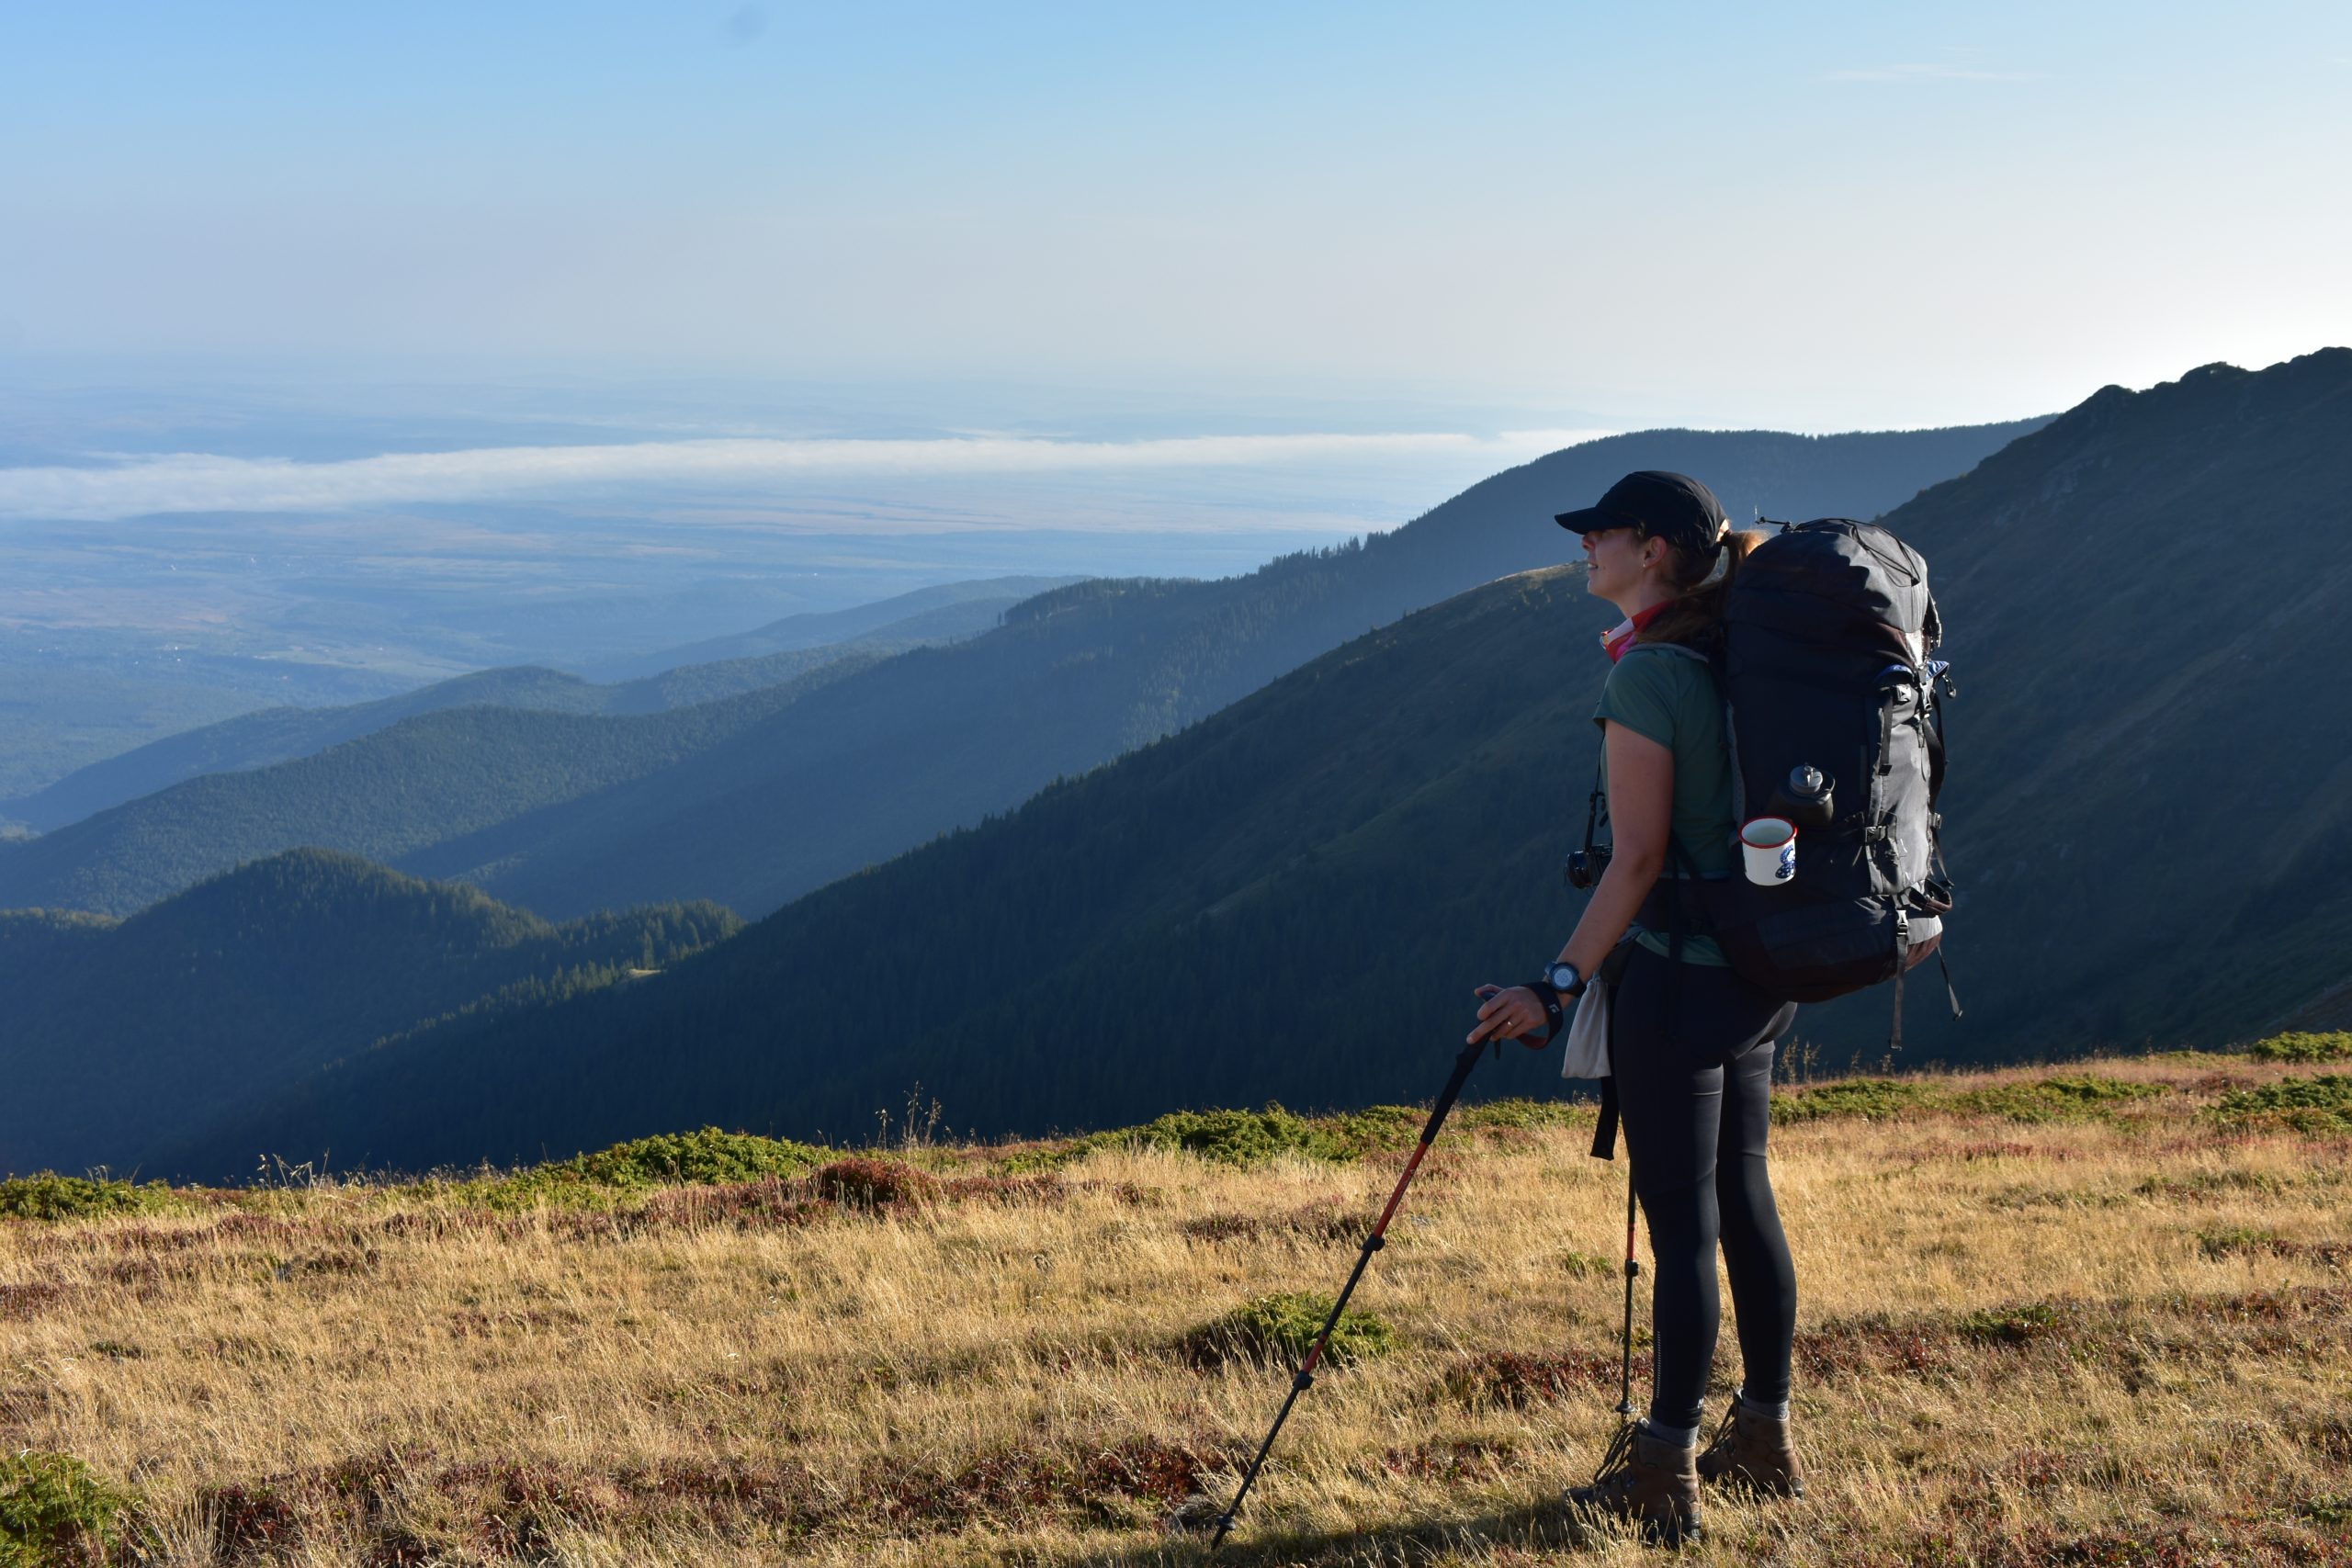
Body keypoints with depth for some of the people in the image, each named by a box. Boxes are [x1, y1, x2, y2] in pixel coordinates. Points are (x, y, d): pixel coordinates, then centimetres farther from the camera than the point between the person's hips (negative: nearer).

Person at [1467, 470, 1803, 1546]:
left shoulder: (1645, 676, -16)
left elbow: (1638, 859, -19)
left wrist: (1559, 983, -17)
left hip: (1678, 975, -9)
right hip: (1758, 970, 9)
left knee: (1682, 1224, -2)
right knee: (1741, 1199, 16)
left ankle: (1665, 1475, 7)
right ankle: (1764, 1439, 26)